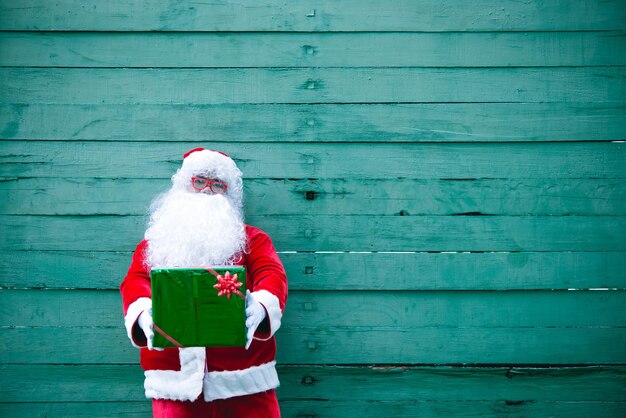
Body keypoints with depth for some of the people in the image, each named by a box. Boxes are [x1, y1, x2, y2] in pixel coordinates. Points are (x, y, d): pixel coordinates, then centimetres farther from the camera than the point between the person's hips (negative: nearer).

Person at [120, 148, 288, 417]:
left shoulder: (251, 238, 15)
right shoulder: (156, 241, 17)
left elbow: (272, 276, -2)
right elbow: (134, 282, 1)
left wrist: (260, 307, -27)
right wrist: (143, 315, -24)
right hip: (174, 379, 0)